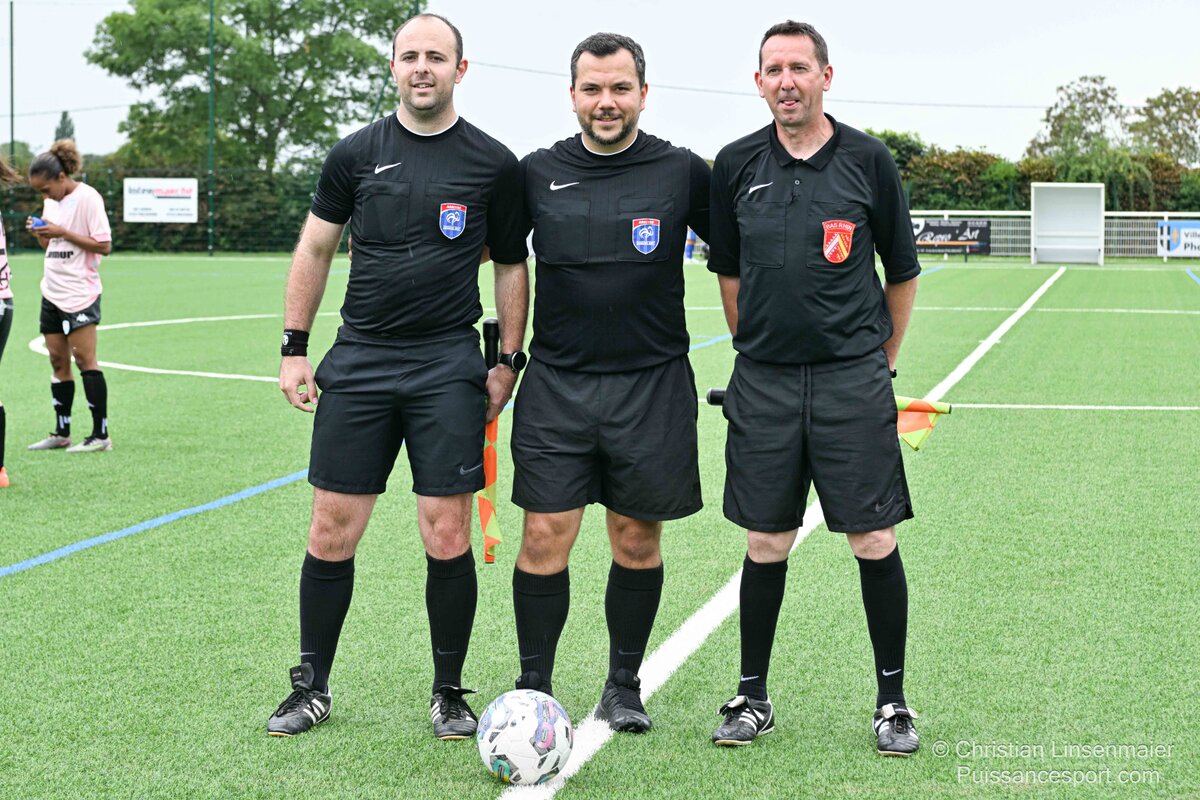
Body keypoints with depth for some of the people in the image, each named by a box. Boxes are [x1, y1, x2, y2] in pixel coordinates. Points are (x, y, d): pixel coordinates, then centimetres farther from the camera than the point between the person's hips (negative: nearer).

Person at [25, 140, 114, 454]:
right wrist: (38, 232, 0)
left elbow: (104, 245, -14)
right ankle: (61, 433, 13)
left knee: (85, 359, -9)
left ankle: (101, 435, -6)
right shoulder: (51, 201, 13)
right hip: (52, 292, 8)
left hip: (80, 293, -8)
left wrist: (62, 232, -19)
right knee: (58, 361, 7)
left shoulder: (88, 198, -11)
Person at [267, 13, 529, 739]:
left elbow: (511, 267, 9)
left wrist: (508, 362, 4)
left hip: (448, 367, -1)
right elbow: (315, 249, 13)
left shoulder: (492, 163, 3)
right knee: (332, 531, 3)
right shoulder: (357, 154, 6)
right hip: (360, 361, 2)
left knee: (447, 536, -2)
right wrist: (294, 347, 8)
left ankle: (449, 693, 14)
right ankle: (312, 687, 17)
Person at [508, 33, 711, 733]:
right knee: (545, 537, -3)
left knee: (637, 539, 7)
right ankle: (534, 689, 10)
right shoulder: (537, 174, 3)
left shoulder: (683, 173, 0)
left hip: (652, 386, 0)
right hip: (556, 385, 1)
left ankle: (624, 686, 23)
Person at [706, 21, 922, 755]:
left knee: (874, 540, -1)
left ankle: (893, 700, 12)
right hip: (763, 383, 2)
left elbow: (903, 272, 8)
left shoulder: (867, 160, -1)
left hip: (853, 380, -2)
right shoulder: (737, 165, 5)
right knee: (766, 542, 7)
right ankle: (753, 697, 18)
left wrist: (881, 359, 10)